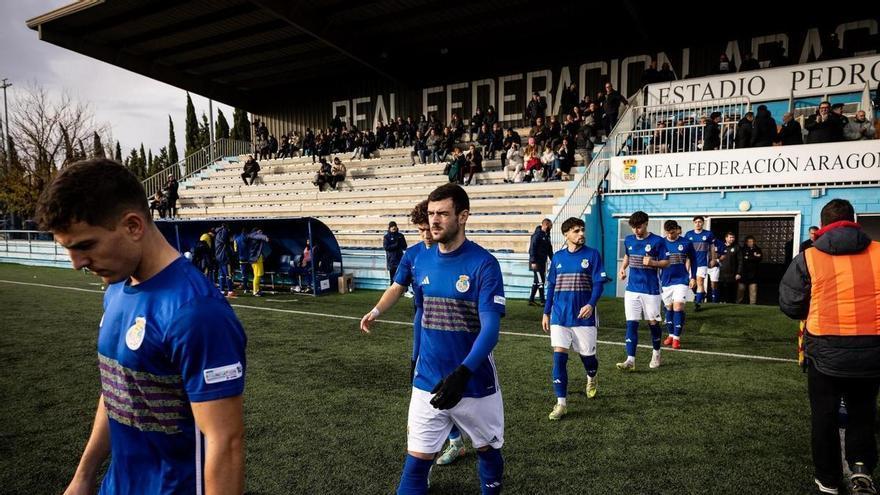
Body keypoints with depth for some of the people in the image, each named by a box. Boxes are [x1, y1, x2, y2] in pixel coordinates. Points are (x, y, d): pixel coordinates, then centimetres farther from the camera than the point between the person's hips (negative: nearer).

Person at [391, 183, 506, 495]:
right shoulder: (422, 262, 1)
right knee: (416, 463, 4)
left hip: (475, 383, -3)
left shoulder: (484, 264, -16)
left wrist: (462, 373, -34)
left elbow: (490, 329, -22)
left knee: (488, 451, 20)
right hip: (427, 383, 3)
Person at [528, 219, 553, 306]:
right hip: (537, 263, -9)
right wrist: (533, 262, -22)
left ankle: (531, 300, 18)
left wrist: (553, 260, 13)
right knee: (540, 281, -7)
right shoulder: (537, 235, -14)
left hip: (543, 262, 9)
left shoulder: (547, 235, 14)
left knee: (536, 282, 12)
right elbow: (532, 249, -18)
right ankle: (542, 301, -2)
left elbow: (549, 249, 19)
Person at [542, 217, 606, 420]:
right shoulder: (557, 257, 7)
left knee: (587, 354, 11)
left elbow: (598, 283, -6)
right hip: (559, 317, 2)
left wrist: (591, 304, -23)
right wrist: (546, 313, 10)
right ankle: (561, 403, 1)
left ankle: (592, 379, 46)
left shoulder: (592, 255, -2)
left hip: (584, 316, -2)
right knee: (559, 357, -6)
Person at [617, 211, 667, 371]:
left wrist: (652, 263, -22)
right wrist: (623, 268, 4)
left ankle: (656, 353, 34)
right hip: (632, 289, 3)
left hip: (651, 290, -3)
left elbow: (666, 262, -3)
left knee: (653, 322, 10)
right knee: (631, 323, -4)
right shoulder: (628, 240, 5)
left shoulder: (658, 241, -8)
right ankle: (630, 360, -4)